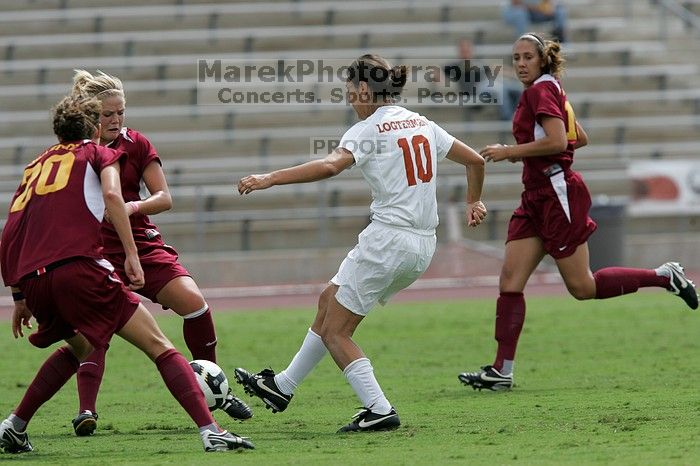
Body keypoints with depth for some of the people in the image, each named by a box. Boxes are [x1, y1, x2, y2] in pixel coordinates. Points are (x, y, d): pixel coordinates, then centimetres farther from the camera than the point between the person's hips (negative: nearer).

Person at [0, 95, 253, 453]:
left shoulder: (36, 166, 29)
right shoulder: (98, 153, 16)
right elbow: (111, 194, -6)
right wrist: (131, 255, -8)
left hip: (34, 281, 6)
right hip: (78, 267, -6)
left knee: (78, 348, 33)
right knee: (159, 347, -2)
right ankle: (209, 431, -16)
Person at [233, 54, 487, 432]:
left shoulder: (369, 130, -10)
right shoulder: (423, 124, 12)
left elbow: (330, 166, -27)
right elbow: (475, 160, 18)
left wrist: (270, 179, -31)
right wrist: (473, 203, 36)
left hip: (387, 240, -9)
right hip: (423, 244, 9)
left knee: (335, 331, 2)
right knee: (329, 300, 22)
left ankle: (378, 411, -6)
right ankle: (282, 387, 28)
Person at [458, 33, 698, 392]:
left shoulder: (541, 90, -12)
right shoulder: (549, 90, 16)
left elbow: (557, 141, -23)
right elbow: (580, 139, 25)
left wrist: (509, 151, -17)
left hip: (557, 194, -10)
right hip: (536, 197, 10)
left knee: (582, 287, -4)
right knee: (510, 281, 0)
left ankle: (665, 277, 9)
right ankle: (502, 371, -3)